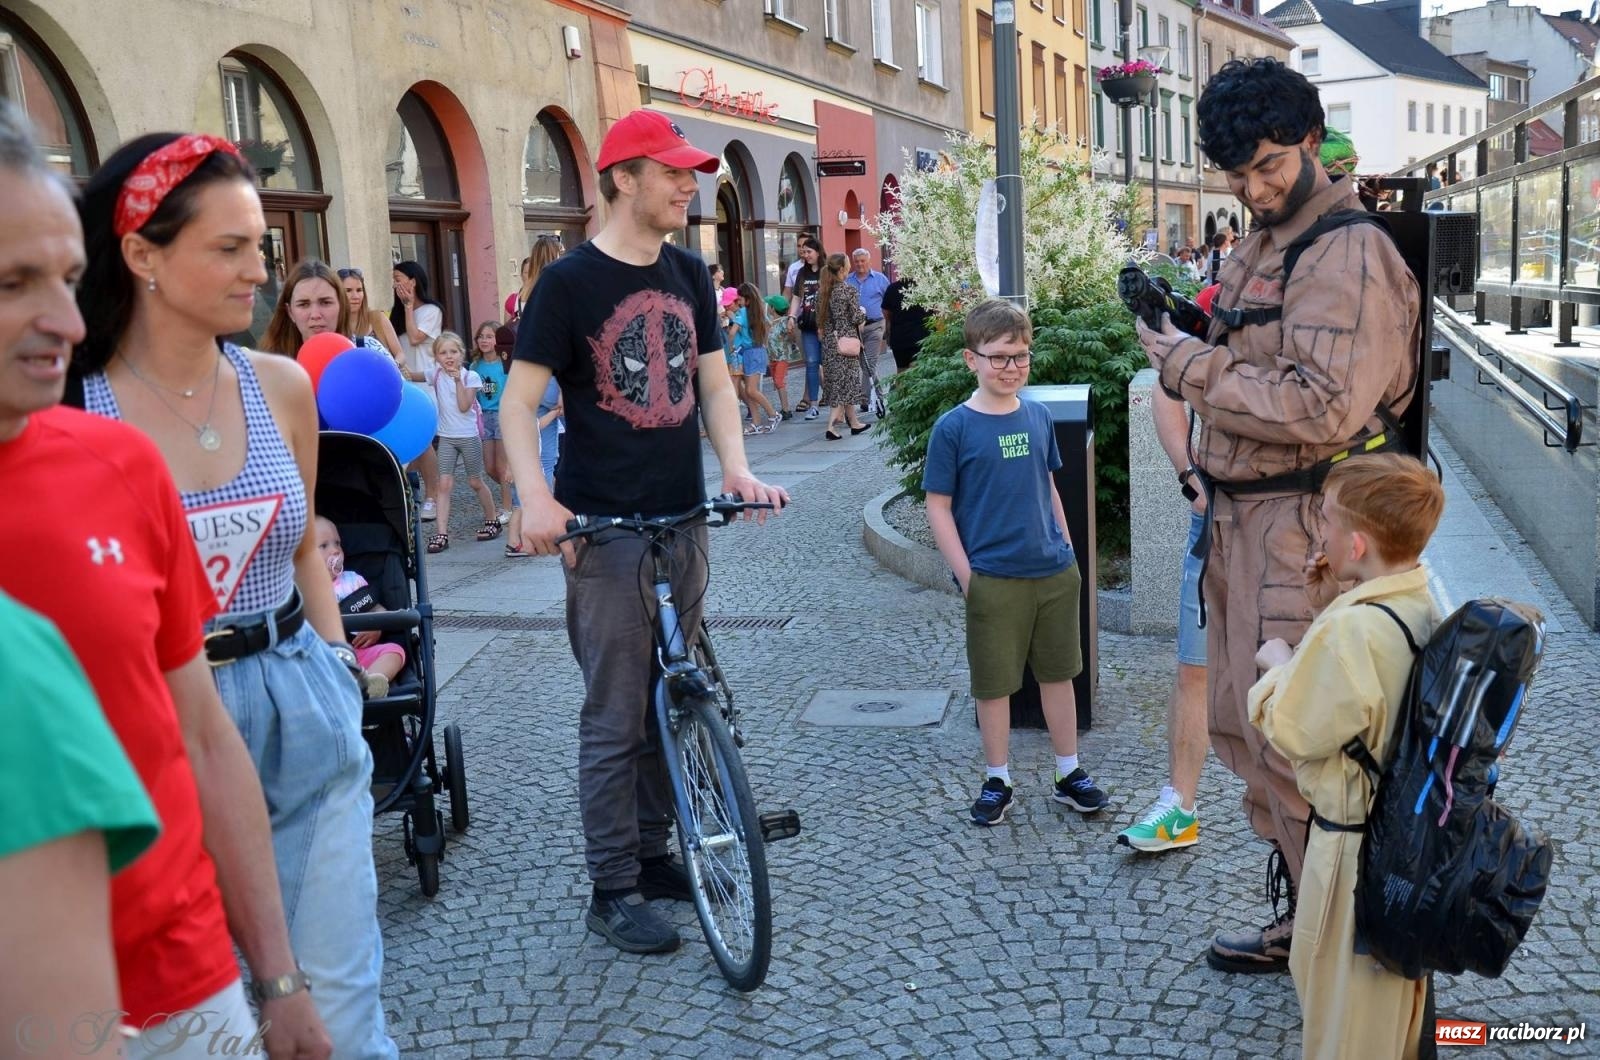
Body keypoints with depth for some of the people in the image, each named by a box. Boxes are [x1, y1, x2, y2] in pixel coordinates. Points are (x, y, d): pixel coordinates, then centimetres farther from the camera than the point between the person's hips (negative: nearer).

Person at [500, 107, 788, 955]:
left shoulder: (688, 275, 10)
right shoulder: (570, 281, -8)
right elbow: (518, 402, -10)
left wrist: (736, 467, -4)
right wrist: (535, 497, -26)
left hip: (684, 521, 6)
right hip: (605, 532, -6)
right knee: (615, 716, -1)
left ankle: (654, 852, 30)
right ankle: (613, 891, 12)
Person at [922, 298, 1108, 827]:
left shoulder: (1038, 416, 5)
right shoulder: (953, 427, -9)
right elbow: (939, 507, -7)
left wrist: (1069, 555, 12)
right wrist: (967, 576, -11)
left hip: (1055, 573, 4)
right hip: (994, 579, -4)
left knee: (1058, 673, 14)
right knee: (994, 682, 7)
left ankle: (1070, 774, 28)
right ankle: (997, 781, 23)